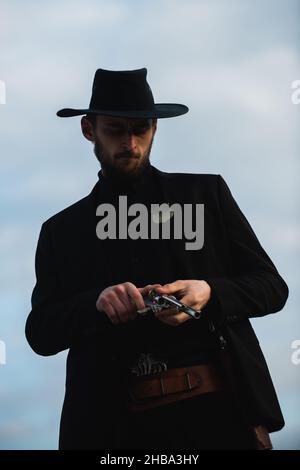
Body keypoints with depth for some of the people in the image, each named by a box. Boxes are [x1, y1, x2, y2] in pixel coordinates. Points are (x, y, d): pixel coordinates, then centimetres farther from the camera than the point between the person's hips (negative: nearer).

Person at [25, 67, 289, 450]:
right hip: (122, 423, 0)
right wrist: (96, 303, -15)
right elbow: (40, 333, 5)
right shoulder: (61, 231, 12)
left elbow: (272, 286, 8)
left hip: (221, 408, 0)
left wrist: (211, 294, -13)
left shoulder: (207, 193, 10)